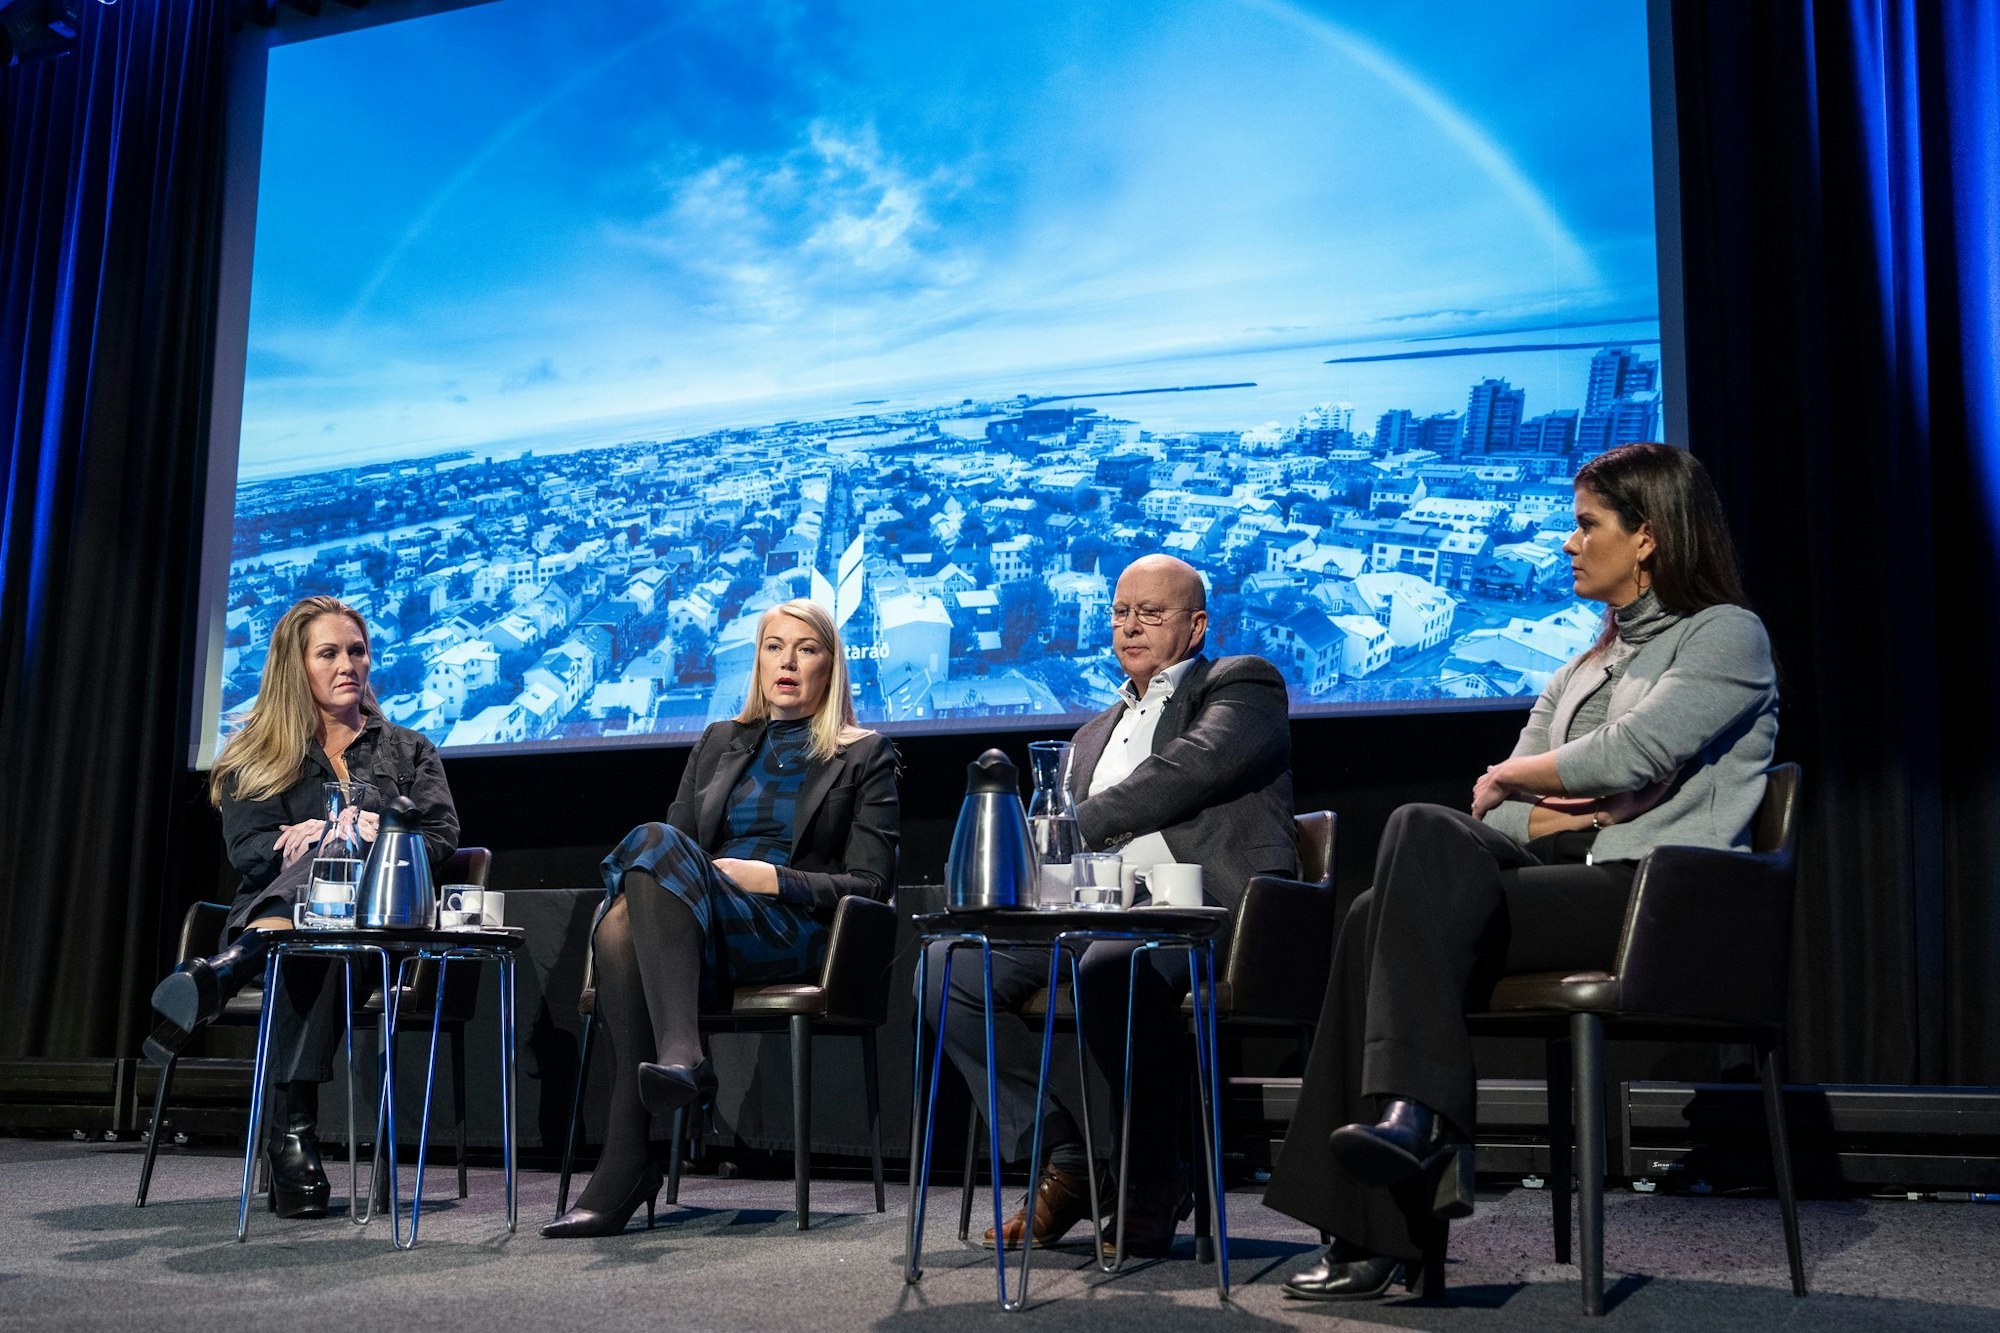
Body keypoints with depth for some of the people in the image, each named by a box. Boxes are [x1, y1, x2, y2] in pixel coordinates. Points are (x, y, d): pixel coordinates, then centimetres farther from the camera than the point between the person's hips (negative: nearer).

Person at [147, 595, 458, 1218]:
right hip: (271, 912, 0)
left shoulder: (409, 751, 22)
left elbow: (441, 840, 5)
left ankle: (217, 978, -60)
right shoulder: (256, 757, 19)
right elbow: (248, 852, 3)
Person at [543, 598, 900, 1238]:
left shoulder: (866, 754, 14)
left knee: (655, 846, -32)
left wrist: (772, 879, -10)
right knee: (620, 924, -35)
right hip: (691, 926, 4)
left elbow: (871, 884, 4)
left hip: (791, 931, -4)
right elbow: (676, 836, 20)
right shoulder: (718, 743, 27)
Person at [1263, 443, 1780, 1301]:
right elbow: (1496, 810, 18)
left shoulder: (1728, 635, 6)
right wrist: (1577, 809, -3)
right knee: (1422, 830, -24)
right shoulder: (1589, 663, 28)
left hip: (1654, 890, -7)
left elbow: (1631, 754, -11)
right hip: (1567, 873, 7)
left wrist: (1511, 776, 4)